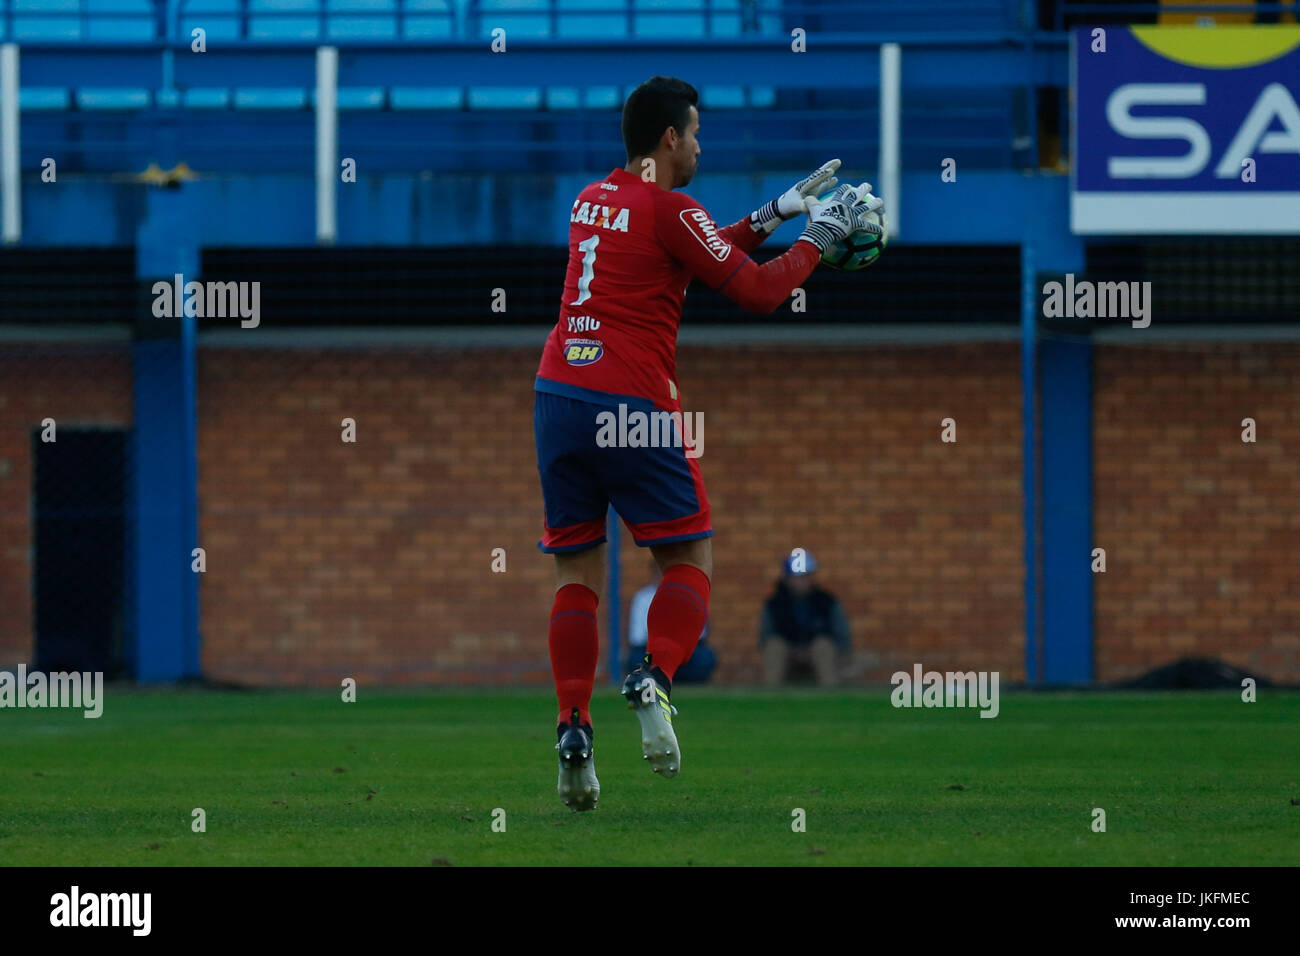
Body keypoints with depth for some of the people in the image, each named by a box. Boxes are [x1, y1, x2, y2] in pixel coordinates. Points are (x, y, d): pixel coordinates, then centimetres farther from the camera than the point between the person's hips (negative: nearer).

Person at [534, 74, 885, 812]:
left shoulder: (593, 200, 17)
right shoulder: (667, 211, -5)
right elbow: (759, 291, -3)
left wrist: (776, 214, 30)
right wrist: (821, 233, 9)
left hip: (558, 393, 6)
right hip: (634, 404, -6)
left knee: (578, 573, 9)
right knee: (690, 560, 7)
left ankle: (574, 726, -5)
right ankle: (656, 680, -17)